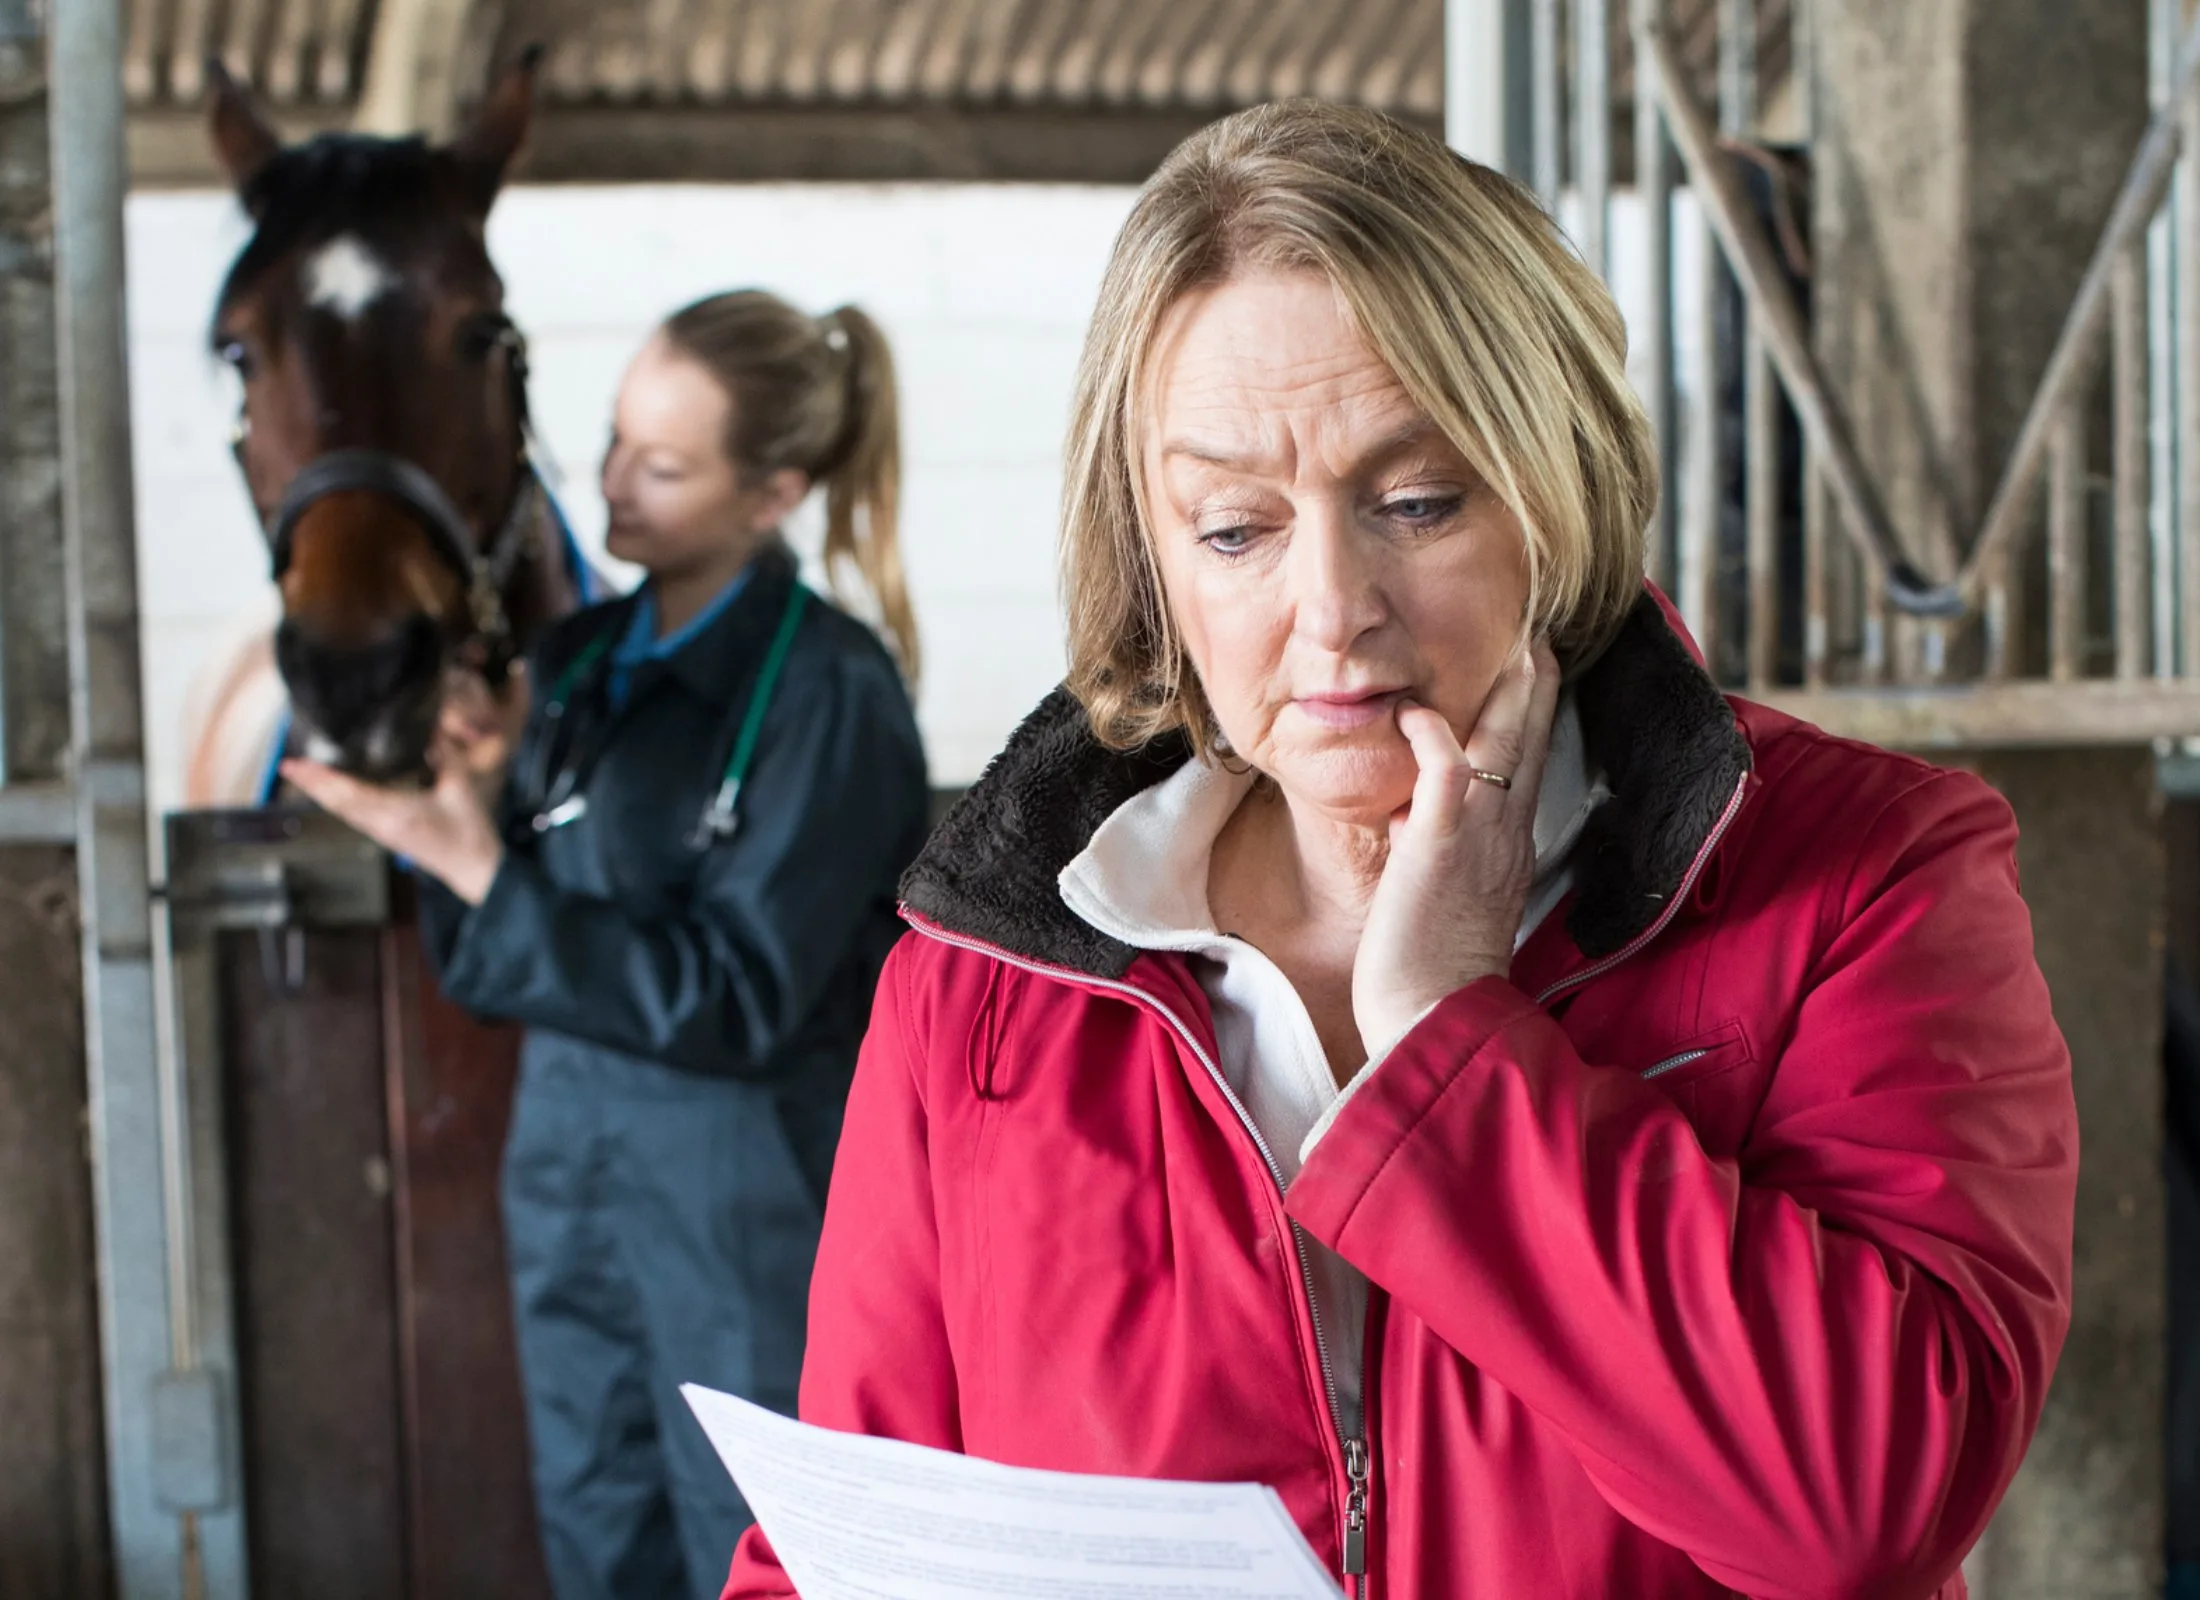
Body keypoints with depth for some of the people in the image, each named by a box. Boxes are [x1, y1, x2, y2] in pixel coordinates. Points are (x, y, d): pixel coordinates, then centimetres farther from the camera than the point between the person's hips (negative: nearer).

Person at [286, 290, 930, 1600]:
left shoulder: (832, 694, -15)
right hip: (573, 1172, 7)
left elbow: (730, 1000, -20)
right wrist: (480, 792, -11)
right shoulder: (583, 662, 5)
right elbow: (526, 936, 7)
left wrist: (479, 870, -22)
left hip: (751, 1208, -7)